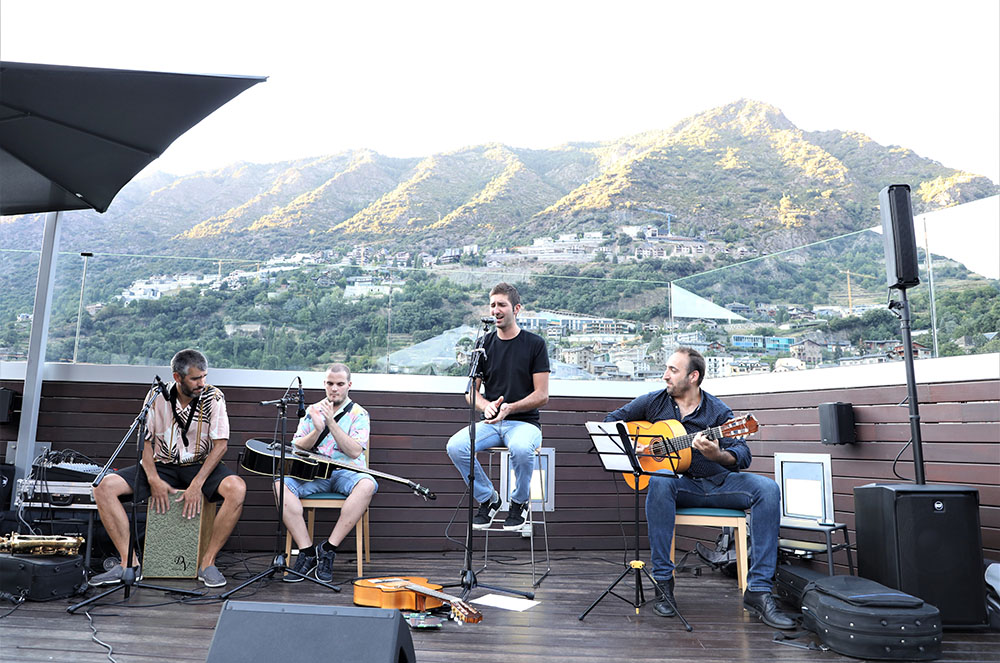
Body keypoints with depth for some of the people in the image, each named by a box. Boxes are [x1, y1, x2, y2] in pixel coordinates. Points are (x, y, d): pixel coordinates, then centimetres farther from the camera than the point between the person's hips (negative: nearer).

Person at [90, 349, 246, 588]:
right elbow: (144, 441, -1)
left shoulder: (213, 398, -11)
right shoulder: (157, 396, -5)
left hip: (201, 466, -2)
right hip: (162, 465, 3)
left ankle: (207, 562, -18)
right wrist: (154, 481, -16)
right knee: (104, 487, -17)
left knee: (237, 489, -32)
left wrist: (197, 484, -22)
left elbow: (221, 444, -13)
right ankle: (129, 563, -12)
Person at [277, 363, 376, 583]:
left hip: (346, 473, -2)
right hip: (313, 473, 2)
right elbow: (296, 448, 8)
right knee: (281, 484, -27)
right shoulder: (312, 410, 14)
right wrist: (317, 430, -10)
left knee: (367, 484, -35)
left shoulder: (359, 414, 5)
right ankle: (307, 551, -21)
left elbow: (355, 451, -9)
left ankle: (328, 549, -26)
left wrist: (331, 423, -14)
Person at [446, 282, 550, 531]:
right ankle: (487, 499, 0)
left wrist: (510, 408, -19)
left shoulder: (534, 344, 0)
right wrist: (486, 406, -12)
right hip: (490, 423, 4)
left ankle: (520, 501, -5)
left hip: (524, 421, -3)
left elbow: (542, 395, -4)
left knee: (521, 448, -37)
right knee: (455, 446, -25)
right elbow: (471, 391, 11)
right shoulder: (483, 345, 10)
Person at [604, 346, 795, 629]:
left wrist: (717, 455, -37)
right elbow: (611, 420, 11)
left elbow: (743, 457, -14)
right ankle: (663, 582, -28)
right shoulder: (654, 402, 3)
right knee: (660, 481, -36)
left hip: (717, 482, 1)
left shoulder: (719, 412, -3)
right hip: (679, 482, 0)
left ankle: (758, 590, -24)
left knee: (767, 488, -24)